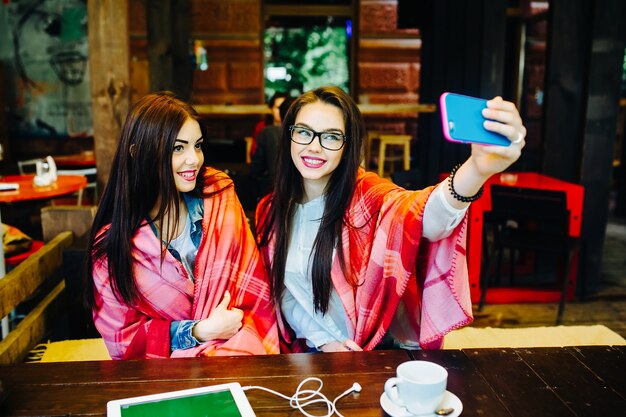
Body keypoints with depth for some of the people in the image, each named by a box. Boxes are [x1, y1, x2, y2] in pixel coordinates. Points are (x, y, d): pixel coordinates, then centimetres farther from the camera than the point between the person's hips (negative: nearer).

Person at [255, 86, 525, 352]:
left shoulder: (367, 194, -12)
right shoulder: (270, 211, 0)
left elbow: (423, 214, -34)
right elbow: (282, 292, 7)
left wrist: (477, 170, -54)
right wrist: (324, 340, -7)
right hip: (314, 350, 2)